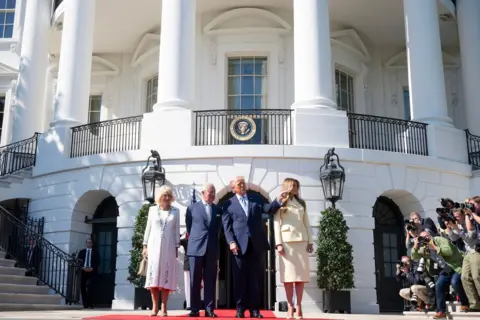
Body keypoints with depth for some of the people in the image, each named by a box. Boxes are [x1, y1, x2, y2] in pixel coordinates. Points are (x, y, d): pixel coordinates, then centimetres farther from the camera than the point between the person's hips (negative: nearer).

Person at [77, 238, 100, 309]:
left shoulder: (95, 253, 11)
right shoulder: (82, 252, 15)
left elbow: (97, 262, 4)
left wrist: (92, 268, -12)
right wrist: (82, 267, -9)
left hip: (91, 272, -3)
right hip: (83, 271, 3)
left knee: (89, 286, -20)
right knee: (82, 287, 0)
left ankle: (89, 303, -16)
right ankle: (85, 304, 7)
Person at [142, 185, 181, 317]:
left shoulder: (175, 211, 7)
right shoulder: (152, 209, 8)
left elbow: (176, 230, 7)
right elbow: (148, 228, 9)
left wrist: (177, 247, 2)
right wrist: (145, 245, 4)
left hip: (169, 247, -1)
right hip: (154, 245, 1)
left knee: (166, 276, -3)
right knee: (153, 276, -3)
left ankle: (164, 308, 1)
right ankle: (155, 306, 3)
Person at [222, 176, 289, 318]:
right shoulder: (229, 204, 9)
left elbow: (268, 209, -2)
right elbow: (227, 226, 3)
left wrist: (278, 201, -20)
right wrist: (231, 242, -11)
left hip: (257, 244, 2)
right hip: (240, 245, -1)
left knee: (255, 278, 4)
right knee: (240, 278, 2)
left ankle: (254, 309, 8)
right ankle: (240, 308, 10)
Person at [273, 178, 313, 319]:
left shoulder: (301, 203, 19)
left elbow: (307, 223, 15)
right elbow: (276, 224, 0)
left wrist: (310, 241, 5)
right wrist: (279, 243, -10)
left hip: (301, 241, 4)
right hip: (287, 241, -3)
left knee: (301, 273, -2)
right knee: (289, 274, -6)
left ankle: (299, 306, -1)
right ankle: (290, 306, -4)